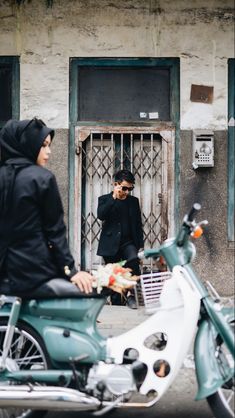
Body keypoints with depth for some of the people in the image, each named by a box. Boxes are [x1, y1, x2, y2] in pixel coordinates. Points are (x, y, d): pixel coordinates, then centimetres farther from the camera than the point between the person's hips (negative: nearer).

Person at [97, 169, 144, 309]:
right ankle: (116, 305, 13)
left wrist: (140, 246, 6)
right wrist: (114, 198, -17)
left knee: (134, 260, -29)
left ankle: (131, 294, -19)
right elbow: (101, 215, -14)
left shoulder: (133, 201, 11)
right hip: (111, 244, 0)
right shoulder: (105, 199, 5)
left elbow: (138, 225, 12)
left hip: (128, 242, 1)